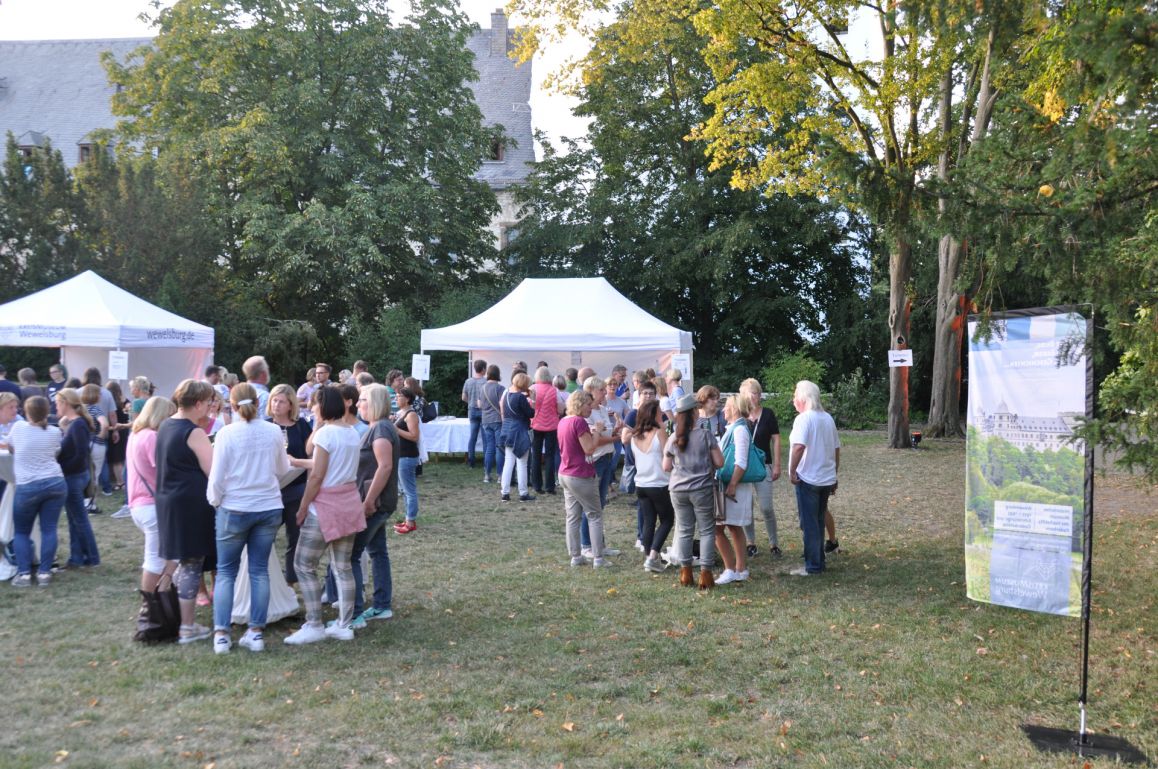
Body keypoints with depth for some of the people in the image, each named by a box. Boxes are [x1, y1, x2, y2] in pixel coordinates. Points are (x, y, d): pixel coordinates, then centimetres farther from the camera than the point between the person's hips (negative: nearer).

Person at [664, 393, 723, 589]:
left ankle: (685, 573, 13)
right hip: (702, 490, -3)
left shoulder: (673, 439, 1)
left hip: (678, 490, 3)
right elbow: (719, 462, -5)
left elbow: (666, 467, 9)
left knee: (684, 530, 11)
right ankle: (705, 573, 2)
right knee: (707, 530, 4)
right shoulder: (705, 435, -8)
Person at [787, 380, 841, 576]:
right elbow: (836, 449, 14)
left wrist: (792, 471, -19)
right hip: (826, 479, 7)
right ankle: (818, 562, 24)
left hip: (808, 479, -7)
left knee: (809, 524, 1)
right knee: (819, 522, 17)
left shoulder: (804, 419, -15)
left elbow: (799, 446, -29)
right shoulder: (828, 418, 9)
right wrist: (834, 475, 21)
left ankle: (813, 566, 5)